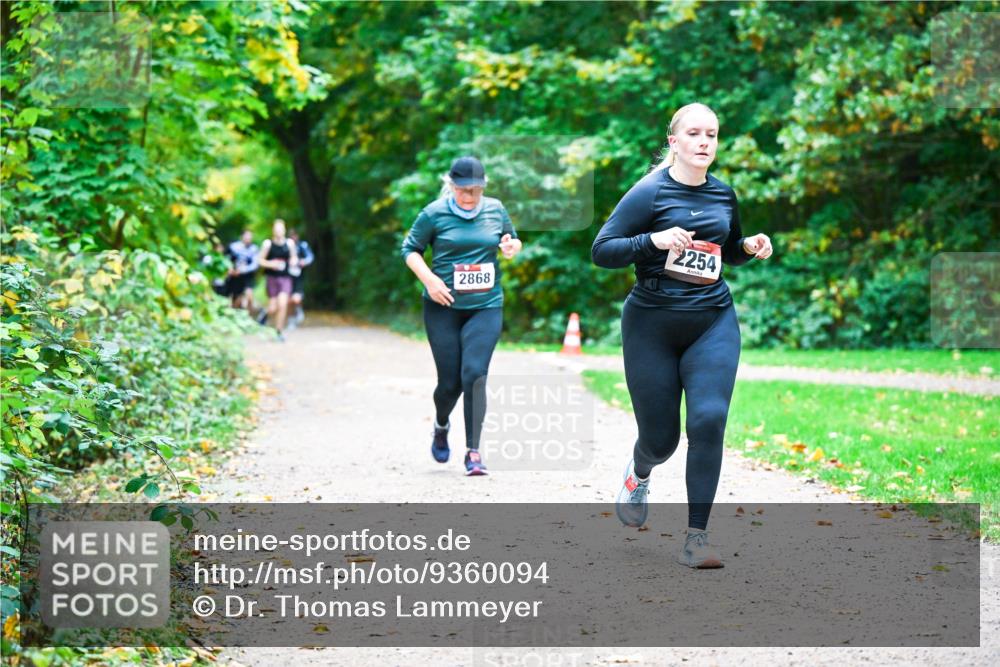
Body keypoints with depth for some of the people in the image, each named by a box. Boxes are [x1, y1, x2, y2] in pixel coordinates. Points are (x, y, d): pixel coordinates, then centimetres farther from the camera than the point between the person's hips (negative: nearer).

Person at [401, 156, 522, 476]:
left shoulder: (496, 210, 5)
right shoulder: (434, 213, -3)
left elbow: (512, 240, 20)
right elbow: (410, 249, 4)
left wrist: (512, 246, -4)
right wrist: (429, 278, -12)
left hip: (486, 307, 1)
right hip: (443, 308, -1)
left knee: (474, 373, -15)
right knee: (450, 381, 3)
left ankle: (473, 451, -9)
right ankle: (441, 425, 38)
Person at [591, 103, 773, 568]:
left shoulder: (724, 194, 8)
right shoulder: (650, 192, -8)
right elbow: (601, 251, -11)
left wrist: (751, 247, 3)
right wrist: (653, 240, -25)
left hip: (713, 323, 3)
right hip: (652, 325, -3)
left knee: (709, 419, -17)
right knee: (660, 437, 4)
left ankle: (696, 537, -9)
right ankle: (638, 474, 44)